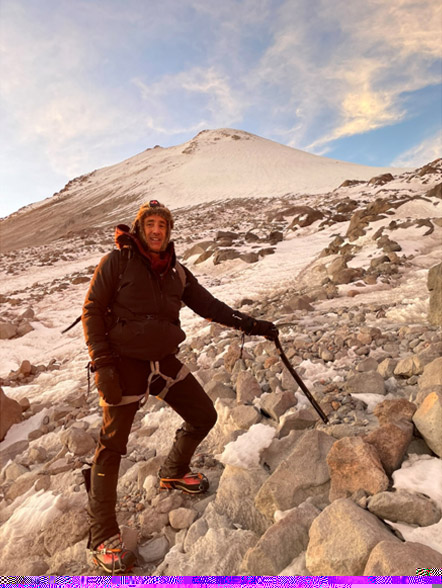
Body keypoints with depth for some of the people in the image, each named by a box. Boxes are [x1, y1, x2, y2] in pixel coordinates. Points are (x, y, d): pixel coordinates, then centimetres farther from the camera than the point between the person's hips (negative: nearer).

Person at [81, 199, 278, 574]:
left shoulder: (177, 272, 5)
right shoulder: (118, 261, -9)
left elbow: (208, 305, 7)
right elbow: (92, 311, -8)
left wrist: (249, 324, 0)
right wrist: (102, 362, -15)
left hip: (165, 360, 6)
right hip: (125, 364, -5)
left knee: (204, 417, 11)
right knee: (112, 446, 1)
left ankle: (174, 472, 39)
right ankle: (103, 537, 22)